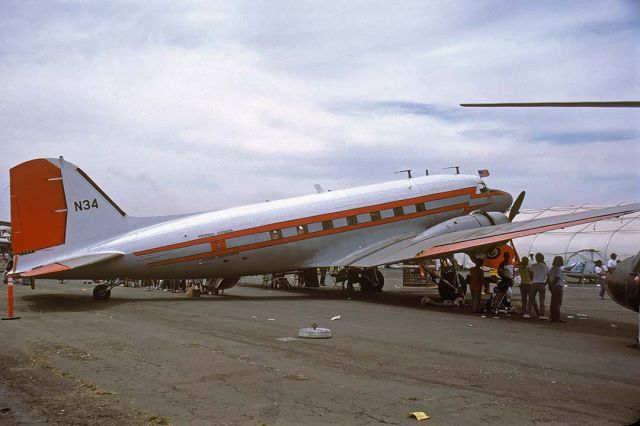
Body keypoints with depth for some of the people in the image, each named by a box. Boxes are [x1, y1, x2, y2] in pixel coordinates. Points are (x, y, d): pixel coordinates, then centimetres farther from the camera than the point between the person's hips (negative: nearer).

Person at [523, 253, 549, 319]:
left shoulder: (533, 266, 2)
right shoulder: (546, 267, 7)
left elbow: (531, 276, 4)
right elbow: (548, 277, 6)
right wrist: (545, 283, 15)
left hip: (534, 284, 0)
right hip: (542, 284, 1)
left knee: (531, 299, 7)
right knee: (542, 300, 5)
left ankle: (527, 313, -2)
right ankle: (541, 314, -2)